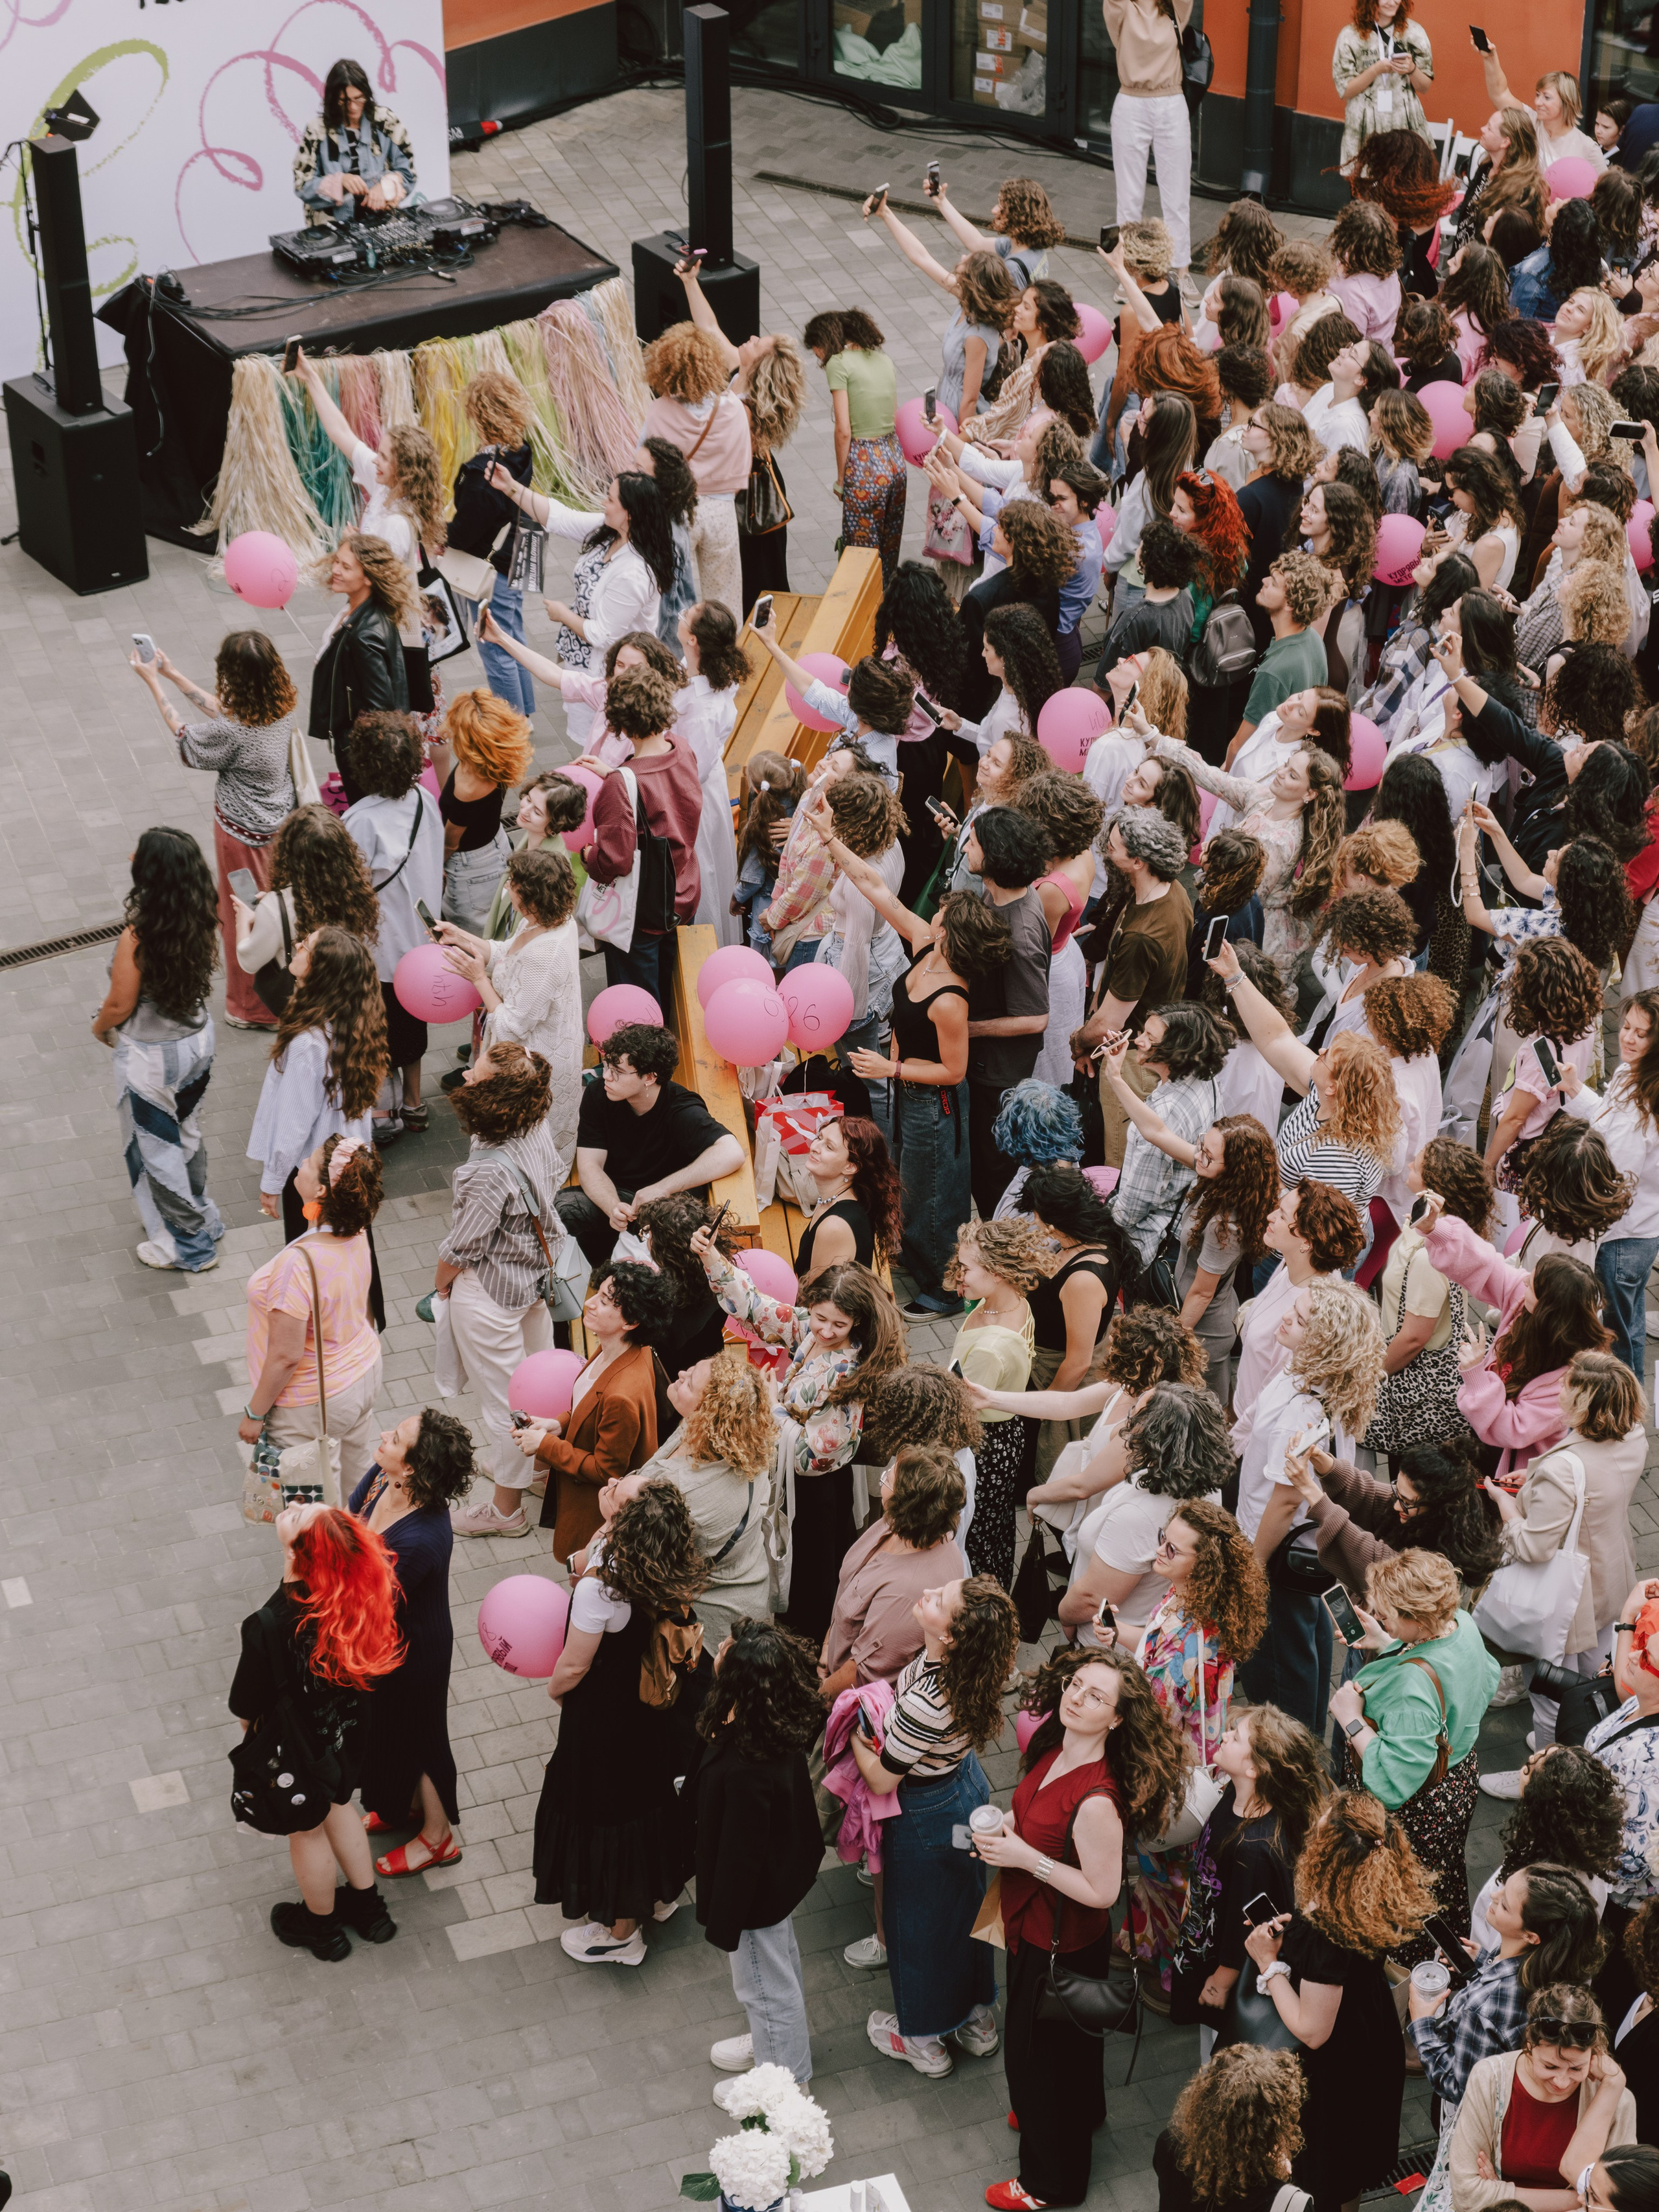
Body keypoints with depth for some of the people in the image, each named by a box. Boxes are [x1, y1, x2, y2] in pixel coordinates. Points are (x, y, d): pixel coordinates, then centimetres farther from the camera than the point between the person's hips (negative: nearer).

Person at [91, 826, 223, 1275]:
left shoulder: (138, 936, -31)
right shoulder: (202, 917, -12)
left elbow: (119, 1006, -21)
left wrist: (100, 1028, 1)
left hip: (150, 1056, -7)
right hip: (198, 1038, 7)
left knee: (155, 1149, 15)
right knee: (186, 1131, 28)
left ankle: (188, 1245, 28)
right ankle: (200, 1217, 46)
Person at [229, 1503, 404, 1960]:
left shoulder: (269, 1626, -39)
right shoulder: (361, 1593, -26)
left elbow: (247, 1708, -21)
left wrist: (251, 1726, 2)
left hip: (295, 1746, -4)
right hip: (346, 1733, 5)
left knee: (306, 1829, 23)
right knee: (337, 1806, 32)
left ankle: (321, 1925, 49)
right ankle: (367, 1907, 52)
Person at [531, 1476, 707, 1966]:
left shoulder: (601, 1585, -38)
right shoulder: (666, 1564, -17)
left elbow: (574, 1667, -23)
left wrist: (555, 1690, -1)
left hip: (607, 1718, -7)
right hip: (653, 1705, 7)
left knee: (607, 1810, 15)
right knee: (647, 1793, 29)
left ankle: (620, 1934, 35)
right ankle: (658, 1892, 53)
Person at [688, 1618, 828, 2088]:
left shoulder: (745, 1771, -44)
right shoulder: (780, 1724, -20)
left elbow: (740, 1855, -29)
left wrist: (722, 1923, -17)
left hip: (757, 1893, -8)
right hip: (786, 1870, 8)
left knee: (764, 1985, 19)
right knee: (781, 1962, 33)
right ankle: (776, 2042, 59)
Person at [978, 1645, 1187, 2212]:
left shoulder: (1096, 1801, -37)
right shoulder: (1052, 1749, -10)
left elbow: (1102, 1891, -29)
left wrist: (1026, 1858, -29)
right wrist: (1005, 1829, -8)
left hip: (1062, 1946, -8)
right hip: (1030, 1927, 8)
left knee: (1042, 2052, 14)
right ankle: (1076, 2116, 59)